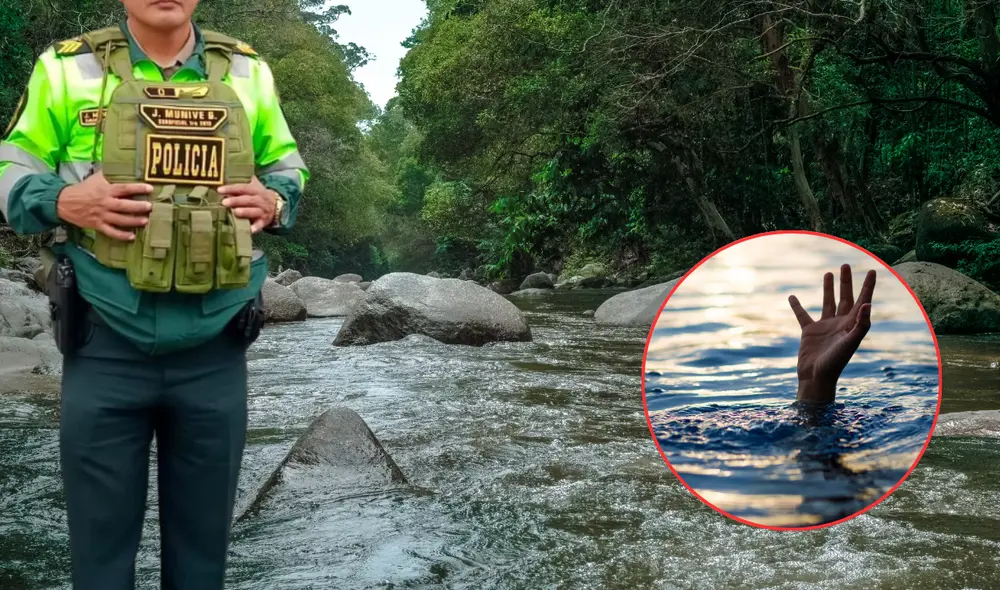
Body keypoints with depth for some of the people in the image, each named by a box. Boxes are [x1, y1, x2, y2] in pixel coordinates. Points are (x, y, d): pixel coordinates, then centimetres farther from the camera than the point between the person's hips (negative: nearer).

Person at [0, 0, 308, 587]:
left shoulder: (248, 72, 6)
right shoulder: (68, 68, 0)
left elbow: (289, 169, 16)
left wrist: (273, 202, -6)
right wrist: (65, 202, -15)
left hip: (215, 354, 2)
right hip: (106, 351, -1)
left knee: (202, 540, 14)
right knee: (102, 538, 9)